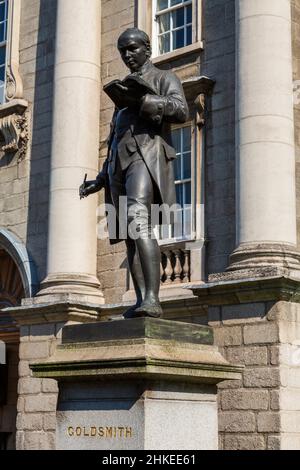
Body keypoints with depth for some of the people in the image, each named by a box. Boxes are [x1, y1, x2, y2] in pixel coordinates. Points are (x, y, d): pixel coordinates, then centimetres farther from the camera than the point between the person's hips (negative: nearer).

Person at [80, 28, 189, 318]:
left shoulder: (164, 79, 11)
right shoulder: (123, 89, 30)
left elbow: (181, 111, -10)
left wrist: (140, 100, -17)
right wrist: (101, 181, 24)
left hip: (146, 154, -8)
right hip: (120, 161, 8)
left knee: (138, 220, -28)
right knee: (129, 236, -3)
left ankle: (152, 299, -36)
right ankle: (141, 300, -7)